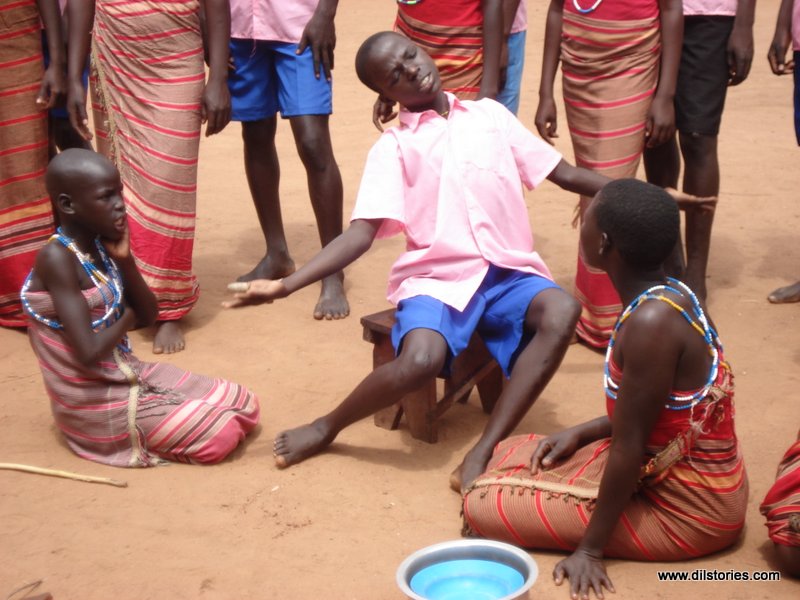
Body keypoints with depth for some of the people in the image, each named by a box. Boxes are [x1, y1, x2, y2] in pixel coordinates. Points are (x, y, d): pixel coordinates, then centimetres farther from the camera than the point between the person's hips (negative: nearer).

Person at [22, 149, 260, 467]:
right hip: (94, 400, -8)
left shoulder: (99, 245, 4)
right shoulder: (56, 259, -22)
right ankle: (117, 436, 1)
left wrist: (125, 259, -8)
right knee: (219, 434, -16)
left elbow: (148, 316, 7)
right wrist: (126, 317, -8)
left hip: (126, 372, 8)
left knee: (245, 406, 7)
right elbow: (89, 353, -28)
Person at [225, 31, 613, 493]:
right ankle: (327, 428, -3)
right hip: (438, 277, -2)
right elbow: (361, 234, -6)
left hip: (509, 271, 3)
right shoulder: (394, 148, 4)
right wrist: (286, 285, -18)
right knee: (420, 359, -33)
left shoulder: (491, 114, 13)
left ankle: (482, 453, -28)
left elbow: (565, 173, 18)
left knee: (562, 311, -31)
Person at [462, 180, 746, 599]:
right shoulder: (668, 295, 0)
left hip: (687, 509, -9)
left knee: (483, 510, -12)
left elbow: (629, 446, -25)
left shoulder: (651, 322, -29)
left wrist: (591, 548, -18)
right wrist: (579, 433, 5)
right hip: (689, 479, 9)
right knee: (510, 453, 16)